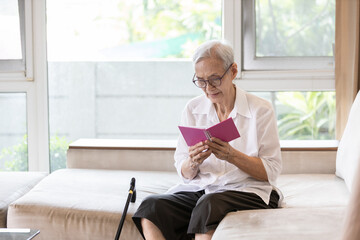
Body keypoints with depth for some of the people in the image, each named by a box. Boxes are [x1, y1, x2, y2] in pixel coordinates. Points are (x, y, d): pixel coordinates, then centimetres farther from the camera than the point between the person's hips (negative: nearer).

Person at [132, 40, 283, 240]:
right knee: (151, 207, -27)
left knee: (209, 205, -39)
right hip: (199, 189, 4)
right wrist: (192, 162, -15)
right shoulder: (193, 109, 11)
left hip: (247, 190, -4)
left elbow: (271, 171, -5)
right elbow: (185, 174, 10)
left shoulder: (261, 109, 0)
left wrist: (232, 156, -20)